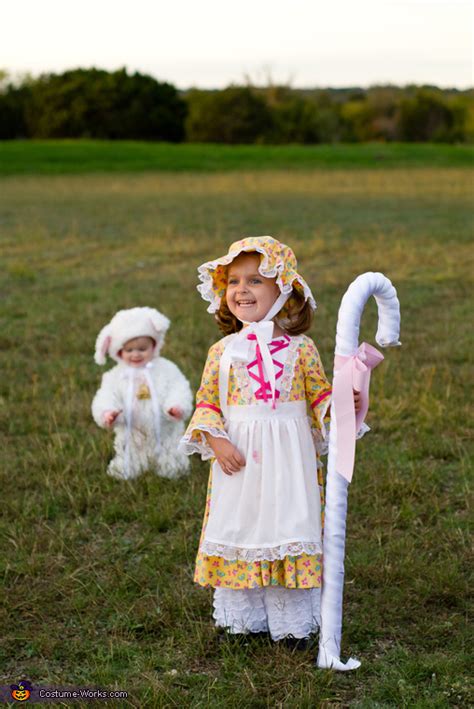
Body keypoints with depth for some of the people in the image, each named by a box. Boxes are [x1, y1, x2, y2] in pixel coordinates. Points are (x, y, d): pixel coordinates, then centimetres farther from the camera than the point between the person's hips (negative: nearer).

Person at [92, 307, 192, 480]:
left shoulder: (165, 368, -6)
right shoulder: (115, 375, -4)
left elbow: (179, 389, -12)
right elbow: (106, 398, -12)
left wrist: (177, 407, -34)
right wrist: (107, 413, -35)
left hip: (165, 435, -1)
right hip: (131, 439, 1)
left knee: (173, 470, 7)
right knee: (124, 473, 3)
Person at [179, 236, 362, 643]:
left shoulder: (299, 347, 0)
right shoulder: (223, 350, 2)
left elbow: (320, 396, 4)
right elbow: (206, 401, 4)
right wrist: (216, 441, -10)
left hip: (288, 457, -1)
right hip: (237, 457, 1)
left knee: (288, 529, 4)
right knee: (238, 529, 7)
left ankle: (292, 620, 17)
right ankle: (242, 617, 22)